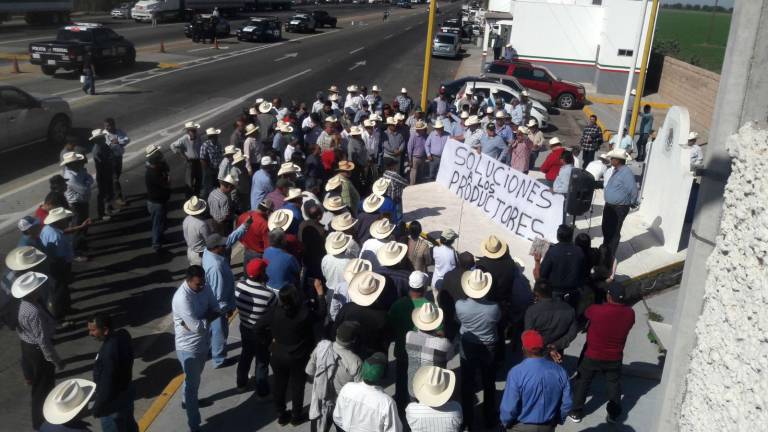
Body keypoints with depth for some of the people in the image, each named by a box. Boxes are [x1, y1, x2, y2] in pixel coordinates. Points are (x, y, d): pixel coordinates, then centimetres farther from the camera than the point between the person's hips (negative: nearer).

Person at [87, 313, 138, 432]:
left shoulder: (109, 352, -36)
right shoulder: (122, 334, -8)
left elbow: (106, 384, -28)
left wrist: (98, 408, -16)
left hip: (113, 402, -8)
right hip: (126, 391, 8)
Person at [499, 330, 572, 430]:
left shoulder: (516, 373, -26)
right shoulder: (559, 371, -12)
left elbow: (509, 407, -22)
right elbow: (566, 403, -3)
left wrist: (505, 422, -2)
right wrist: (557, 420, 15)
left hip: (522, 427, -3)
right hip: (548, 427, 4)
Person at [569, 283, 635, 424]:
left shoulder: (596, 310, -28)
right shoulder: (630, 313, -16)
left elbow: (584, 313, -5)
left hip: (593, 356, -3)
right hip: (615, 357, 3)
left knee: (582, 382, 16)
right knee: (614, 384, 23)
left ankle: (576, 413, 25)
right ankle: (614, 414, 34)